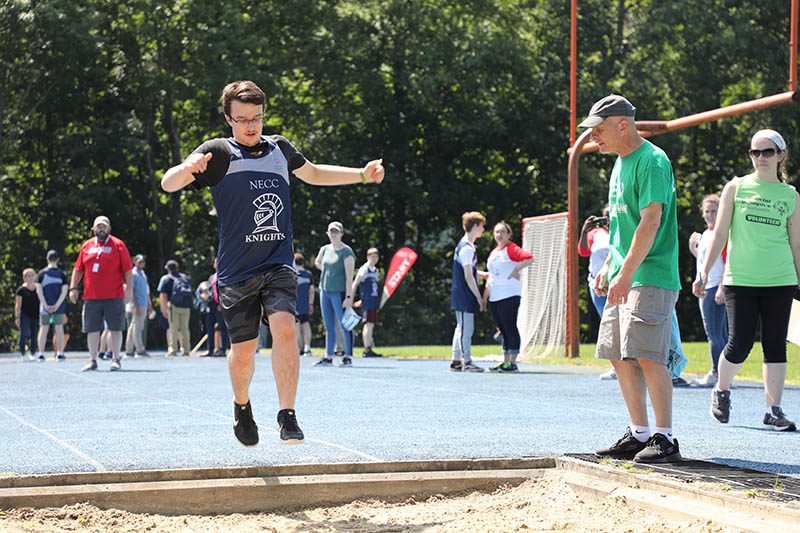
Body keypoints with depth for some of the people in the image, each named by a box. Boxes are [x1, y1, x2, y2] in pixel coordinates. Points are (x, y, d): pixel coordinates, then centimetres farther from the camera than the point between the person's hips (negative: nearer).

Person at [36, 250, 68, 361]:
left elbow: (39, 290, -6)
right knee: (59, 329, 5)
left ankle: (41, 353, 5)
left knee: (43, 329, 6)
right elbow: (64, 291, -6)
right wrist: (57, 305, -7)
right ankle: (60, 353, 2)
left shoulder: (42, 273, -2)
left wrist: (45, 305, -6)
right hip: (59, 307, 0)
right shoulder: (62, 274, 0)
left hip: (45, 307, 0)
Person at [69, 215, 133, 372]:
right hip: (91, 297, 3)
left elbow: (128, 269, -1)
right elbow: (78, 269, 16)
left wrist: (129, 288, -9)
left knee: (116, 329, 1)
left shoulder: (118, 245, 2)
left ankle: (115, 359, 11)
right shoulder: (87, 246, 12)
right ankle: (93, 361, 12)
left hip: (114, 296, -3)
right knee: (92, 330, 4)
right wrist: (73, 287, 7)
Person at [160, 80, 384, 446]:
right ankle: (242, 407, 35)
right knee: (243, 350, 4)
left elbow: (313, 174, 32)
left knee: (284, 328, -22)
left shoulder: (279, 148, 12)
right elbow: (168, 185, -13)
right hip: (236, 272, -2)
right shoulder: (219, 152, -2)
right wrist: (188, 168, -35)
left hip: (279, 265, 2)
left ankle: (287, 416, -20)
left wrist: (363, 175, 26)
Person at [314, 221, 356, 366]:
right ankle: (328, 357, 16)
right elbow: (317, 262, 33)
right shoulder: (325, 249, 11)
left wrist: (349, 297, -22)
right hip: (325, 290, 7)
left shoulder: (346, 251, -9)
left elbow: (349, 276, -15)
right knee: (329, 327, 11)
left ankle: (348, 357, -4)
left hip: (339, 292, -7)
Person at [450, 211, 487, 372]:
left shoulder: (465, 245, 16)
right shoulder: (467, 248, -16)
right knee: (466, 329, -6)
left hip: (461, 296, 10)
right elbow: (468, 277, -18)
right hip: (464, 295, -10)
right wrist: (479, 297, -15)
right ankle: (467, 362, -3)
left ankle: (456, 361, 15)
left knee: (461, 328, 12)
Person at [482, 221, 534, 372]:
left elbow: (529, 258, -19)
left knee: (510, 328, -7)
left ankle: (512, 363, -5)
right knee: (503, 330, 10)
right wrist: (485, 296, 20)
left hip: (509, 295, -8)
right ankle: (505, 362, 14)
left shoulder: (511, 249, -5)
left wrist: (516, 269, -17)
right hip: (494, 297, 8)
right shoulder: (493, 253, 19)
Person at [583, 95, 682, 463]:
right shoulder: (620, 162, 18)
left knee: (647, 355, -14)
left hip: (651, 277, -10)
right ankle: (639, 435, 16)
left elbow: (650, 222, -20)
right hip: (624, 277, 10)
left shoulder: (652, 161, -12)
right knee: (620, 356, 9)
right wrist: (608, 267, 21)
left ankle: (665, 439, -8)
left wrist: (626, 274, -24)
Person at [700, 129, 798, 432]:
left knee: (775, 345, 0)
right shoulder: (736, 187, 4)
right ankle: (721, 391, 21)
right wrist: (705, 270, -2)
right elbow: (720, 233, 5)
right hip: (740, 280, -2)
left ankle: (773, 410, 6)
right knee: (739, 344, -6)